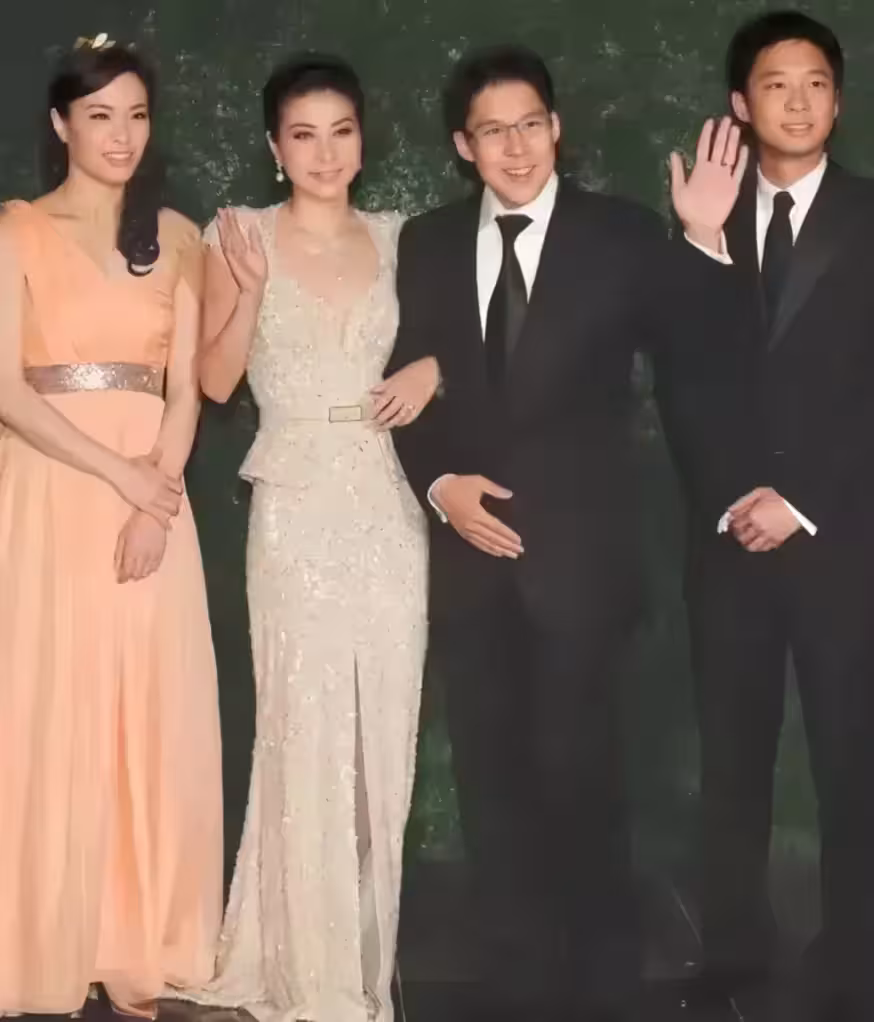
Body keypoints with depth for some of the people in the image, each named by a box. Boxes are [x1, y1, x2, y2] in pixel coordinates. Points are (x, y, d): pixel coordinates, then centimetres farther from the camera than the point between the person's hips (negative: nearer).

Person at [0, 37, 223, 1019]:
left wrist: (157, 499, -9)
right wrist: (119, 474, -14)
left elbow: (186, 387, 6)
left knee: (148, 721, 2)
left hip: (155, 497, 3)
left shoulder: (176, 237, 11)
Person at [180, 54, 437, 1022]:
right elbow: (216, 380, -2)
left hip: (386, 507, 3)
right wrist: (251, 287, -17)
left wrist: (430, 370, -2)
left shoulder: (396, 237, 9)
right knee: (305, 729, -3)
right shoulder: (241, 235, 1)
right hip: (295, 510, -3)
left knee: (383, 730, 6)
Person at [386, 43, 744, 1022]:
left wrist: (703, 241, -24)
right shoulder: (426, 242, 7)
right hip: (468, 547, 4)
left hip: (577, 550, -3)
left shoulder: (620, 233, -4)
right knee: (491, 770, 12)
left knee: (577, 768, 3)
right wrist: (439, 484, -6)